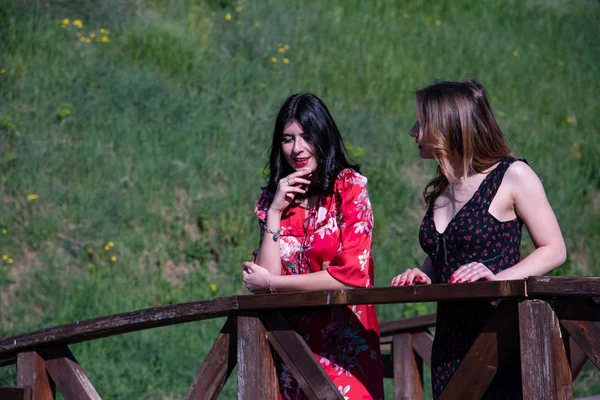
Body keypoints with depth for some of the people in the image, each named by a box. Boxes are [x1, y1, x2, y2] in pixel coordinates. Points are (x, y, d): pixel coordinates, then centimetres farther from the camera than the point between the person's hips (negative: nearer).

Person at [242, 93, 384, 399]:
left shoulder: (350, 187, -4)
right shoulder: (273, 197, 8)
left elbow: (351, 275, -12)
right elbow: (267, 276, -2)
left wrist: (270, 284, -5)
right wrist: (275, 211, -7)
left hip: (345, 347, -3)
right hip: (292, 345, 3)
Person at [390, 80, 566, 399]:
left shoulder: (512, 176, -2)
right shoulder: (440, 190, 17)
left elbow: (554, 250, -4)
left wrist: (498, 277, -18)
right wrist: (422, 277, 7)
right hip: (450, 344, 6)